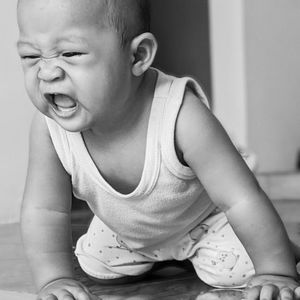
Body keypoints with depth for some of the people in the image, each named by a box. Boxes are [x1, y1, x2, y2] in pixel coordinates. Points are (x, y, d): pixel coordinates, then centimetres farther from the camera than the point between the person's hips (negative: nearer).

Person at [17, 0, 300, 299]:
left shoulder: (180, 117, -44)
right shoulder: (49, 127, -33)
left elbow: (242, 201, -39)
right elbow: (43, 210, -22)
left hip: (205, 218, -3)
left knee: (236, 270, -15)